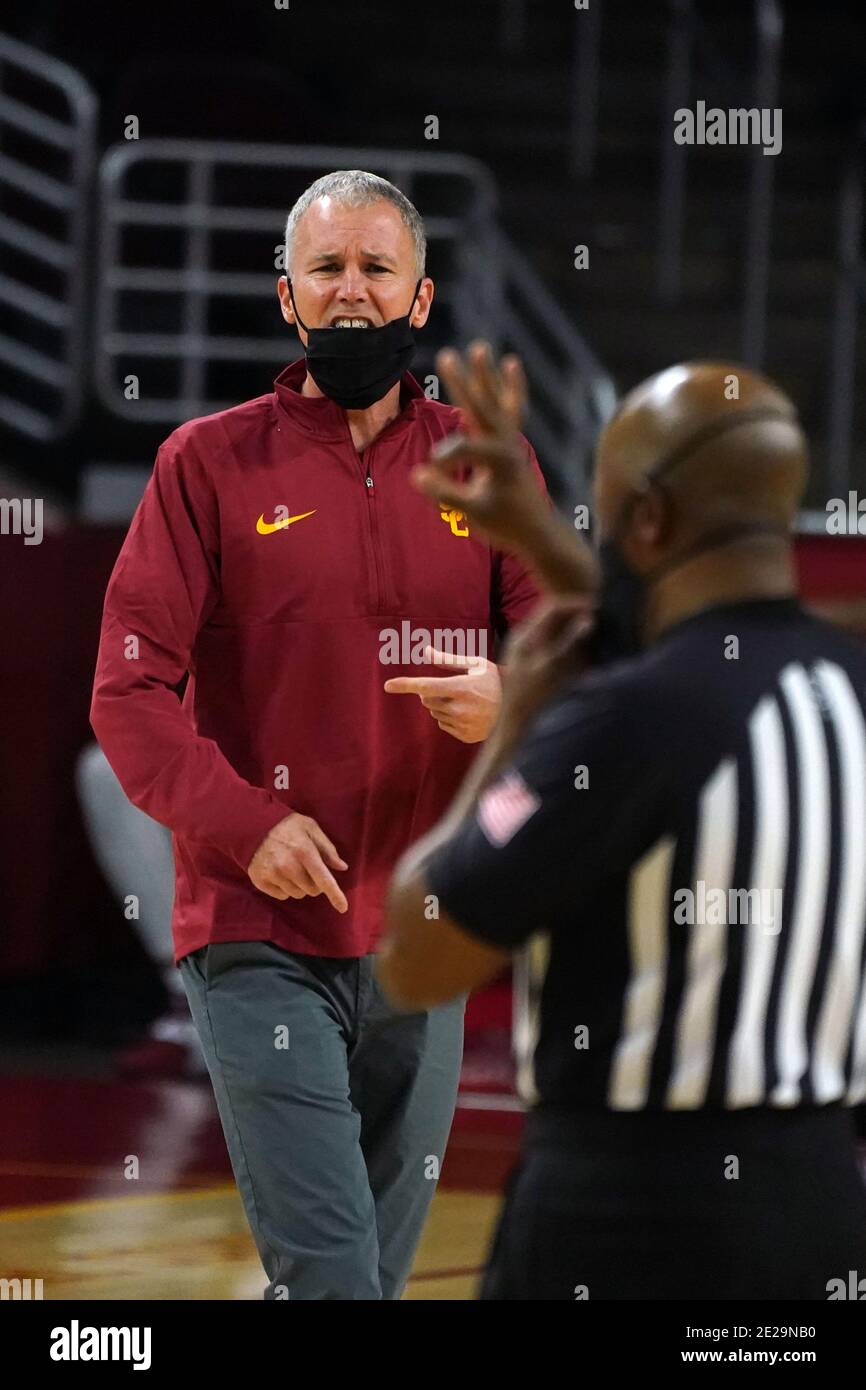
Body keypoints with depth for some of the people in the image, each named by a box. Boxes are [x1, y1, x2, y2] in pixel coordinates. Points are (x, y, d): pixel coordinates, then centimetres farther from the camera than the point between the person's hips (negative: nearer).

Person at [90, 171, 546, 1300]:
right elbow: (129, 691, -4)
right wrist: (247, 826, -18)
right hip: (260, 941, -4)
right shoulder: (210, 463, 0)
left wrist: (508, 697, -22)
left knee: (383, 1263, 11)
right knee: (329, 1273, -15)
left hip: (419, 944, 4)